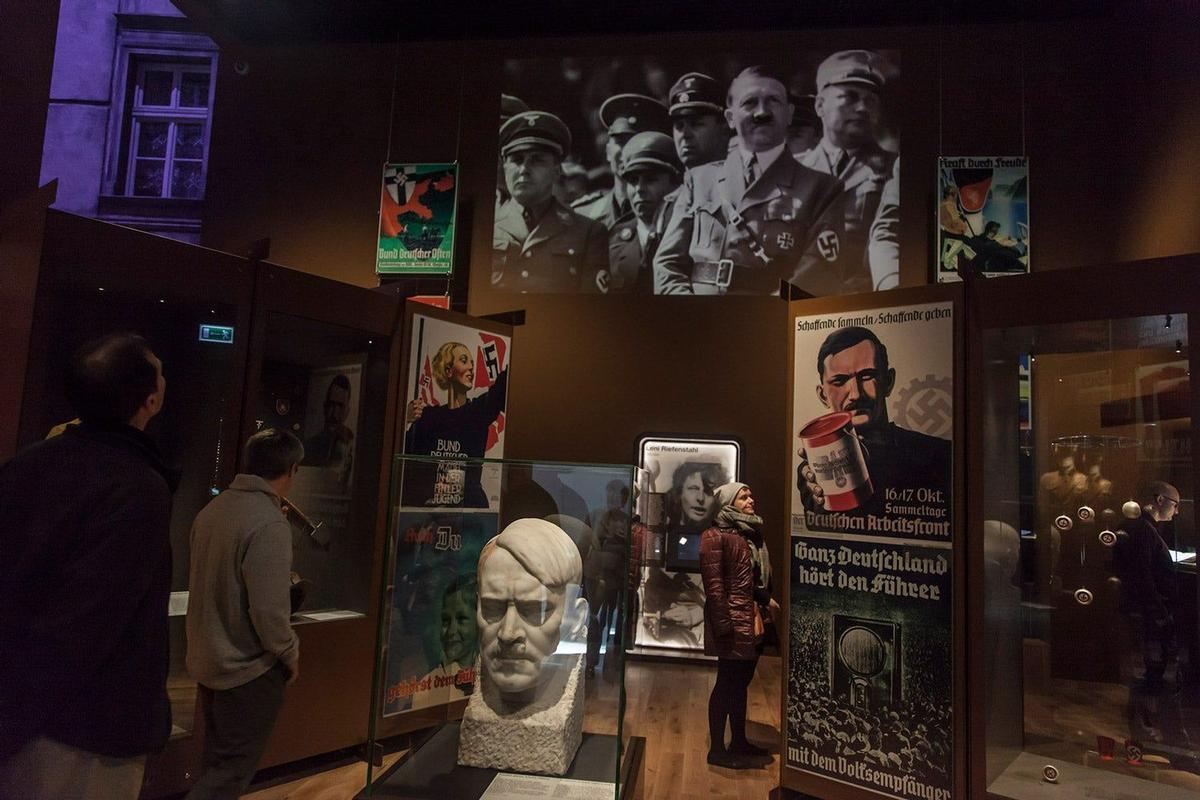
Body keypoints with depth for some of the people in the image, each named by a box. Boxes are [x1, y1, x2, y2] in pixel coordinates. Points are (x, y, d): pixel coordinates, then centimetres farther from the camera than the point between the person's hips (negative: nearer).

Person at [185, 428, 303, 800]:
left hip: (207, 661, 8)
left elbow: (205, 583, 11)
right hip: (249, 669, -8)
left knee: (215, 761, 23)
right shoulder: (269, 523, -26)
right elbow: (268, 610, -26)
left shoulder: (211, 510, -1)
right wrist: (290, 655, -9)